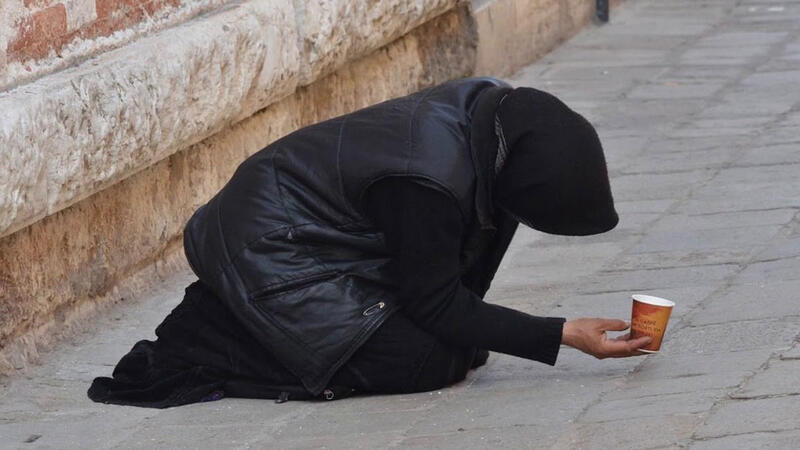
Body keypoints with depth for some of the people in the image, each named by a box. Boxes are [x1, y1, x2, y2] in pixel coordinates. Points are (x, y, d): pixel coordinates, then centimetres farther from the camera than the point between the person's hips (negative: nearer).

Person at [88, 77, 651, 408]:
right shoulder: (430, 182, -34)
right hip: (267, 254, -9)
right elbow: (437, 306, -20)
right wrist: (562, 336, -21)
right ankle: (199, 350, -9)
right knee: (435, 362, -15)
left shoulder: (498, 109, -9)